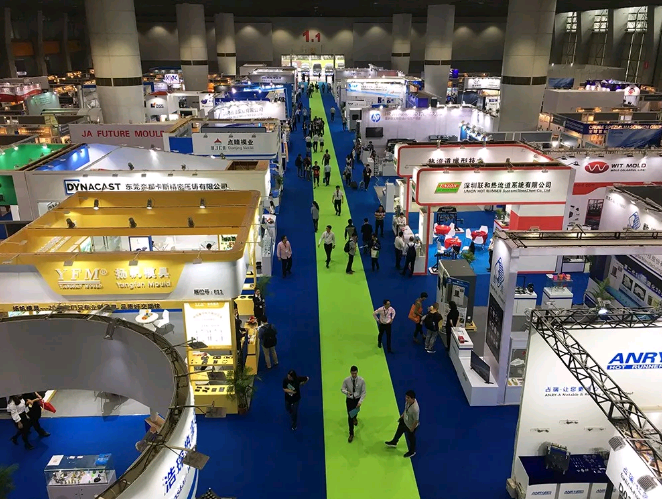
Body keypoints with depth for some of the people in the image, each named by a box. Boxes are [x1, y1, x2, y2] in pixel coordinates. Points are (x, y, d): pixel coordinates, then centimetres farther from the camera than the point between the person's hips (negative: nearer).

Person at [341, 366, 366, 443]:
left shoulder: (361, 380, -20)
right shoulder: (346, 380, -19)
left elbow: (363, 392, -12)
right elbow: (342, 389, -7)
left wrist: (360, 402, -20)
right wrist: (346, 392, -30)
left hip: (357, 399, 1)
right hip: (349, 400, -1)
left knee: (355, 412, 27)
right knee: (350, 416, -1)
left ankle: (355, 418, 66)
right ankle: (351, 434, 15)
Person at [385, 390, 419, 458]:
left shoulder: (415, 409, -44)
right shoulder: (408, 401, -22)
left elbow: (416, 420, -29)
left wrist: (412, 429, -16)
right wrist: (402, 415, 13)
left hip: (411, 426, -8)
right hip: (404, 421, 8)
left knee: (411, 438, 21)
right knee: (399, 431, 31)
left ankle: (412, 452, 50)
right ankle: (394, 442, 60)